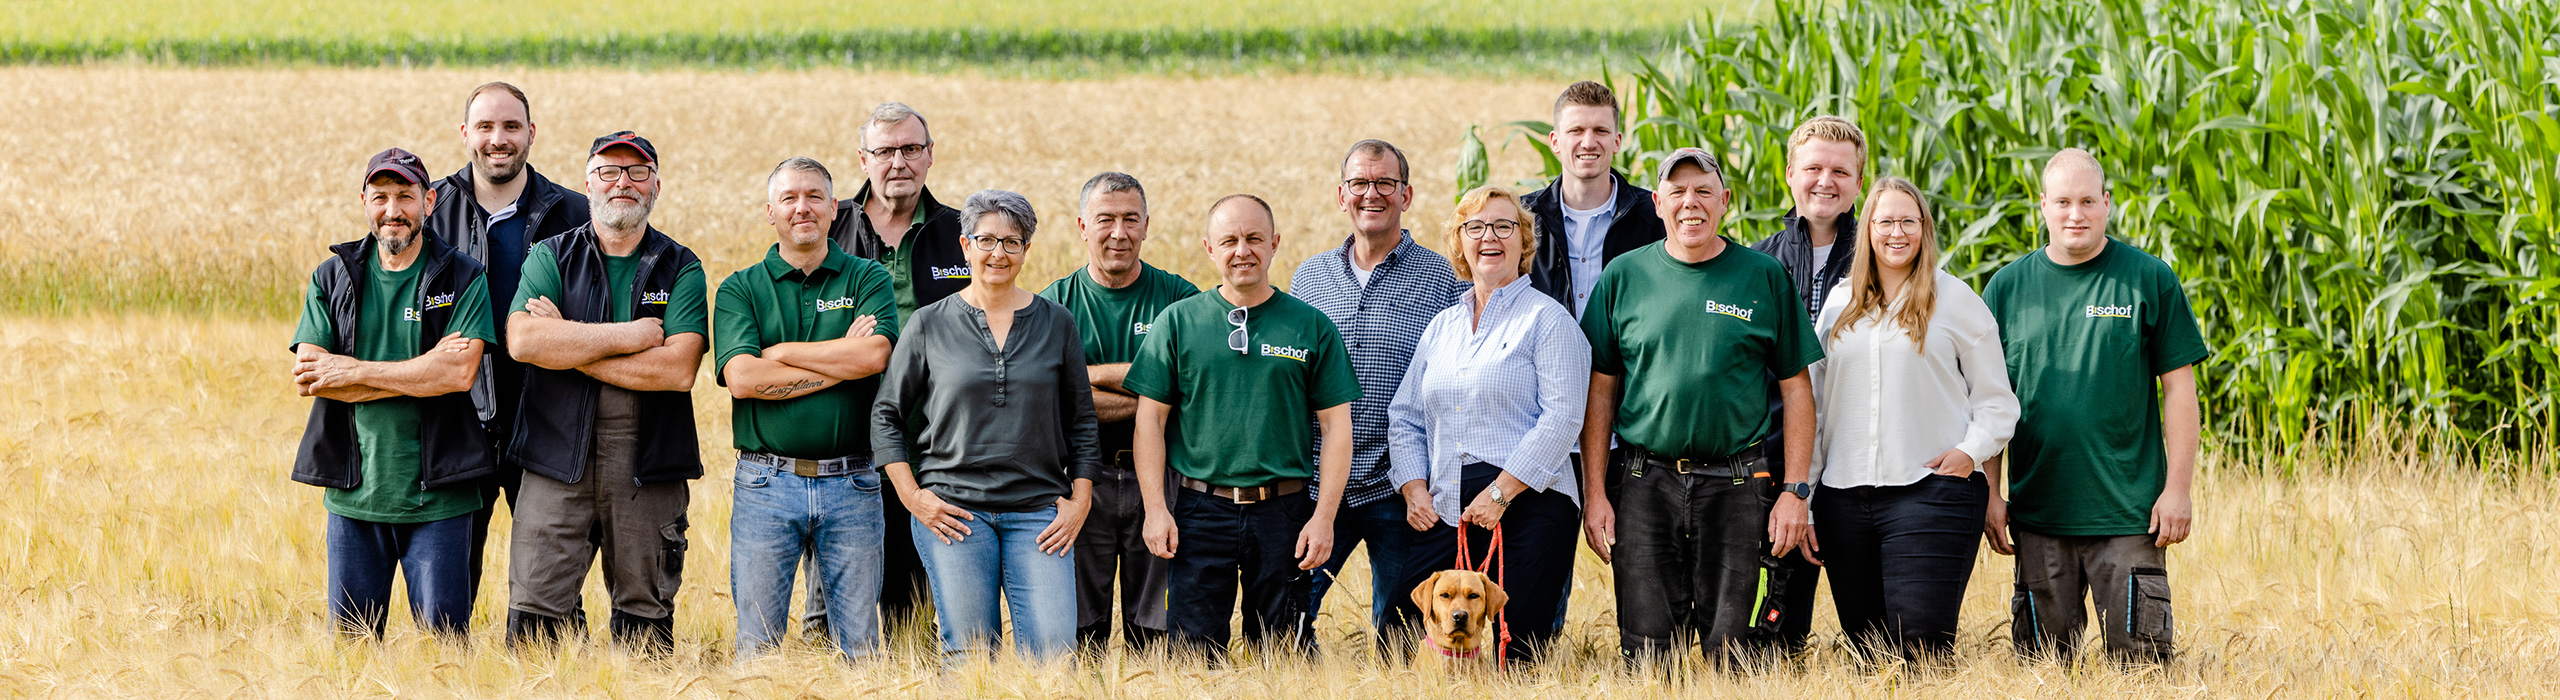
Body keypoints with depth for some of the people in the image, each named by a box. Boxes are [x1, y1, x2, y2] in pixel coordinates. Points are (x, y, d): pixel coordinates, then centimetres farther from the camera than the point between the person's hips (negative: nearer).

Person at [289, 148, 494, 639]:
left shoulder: (463, 279, 1)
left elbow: (460, 372, -14)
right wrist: (422, 373, -12)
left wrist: (353, 371, -12)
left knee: (444, 637, -3)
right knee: (351, 639, 5)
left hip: (436, 494, -2)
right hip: (354, 490, 2)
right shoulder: (332, 279, 8)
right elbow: (306, 377, -5)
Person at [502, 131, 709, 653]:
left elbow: (678, 369, -10)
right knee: (536, 616, -6)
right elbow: (522, 340, -11)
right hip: (558, 459, 0)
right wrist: (628, 336, -11)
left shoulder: (681, 270, 5)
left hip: (648, 465, 0)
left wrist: (570, 344, -9)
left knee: (646, 620, 5)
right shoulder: (552, 257, 7)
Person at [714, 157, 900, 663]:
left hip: (851, 486, 0)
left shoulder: (867, 279, 8)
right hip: (767, 483, 0)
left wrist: (783, 352, -7)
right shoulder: (739, 289, 7)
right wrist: (843, 360, -8)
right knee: (757, 647, 2)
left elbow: (874, 355, -12)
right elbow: (741, 377, -10)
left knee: (860, 647, 4)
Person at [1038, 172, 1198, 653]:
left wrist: (1097, 374, -10)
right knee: (1078, 636, 3)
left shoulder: (1179, 298, 4)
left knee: (1156, 634, 3)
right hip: (1081, 482, 0)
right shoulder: (1054, 303, 4)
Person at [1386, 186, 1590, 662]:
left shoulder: (1547, 319, 0)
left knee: (1518, 654, -7)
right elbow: (1405, 417, 20)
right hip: (1446, 512, 5)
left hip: (1528, 506, -5)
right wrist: (1414, 490, 3)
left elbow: (1562, 418, -9)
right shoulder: (1442, 326, 19)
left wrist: (1500, 493, -14)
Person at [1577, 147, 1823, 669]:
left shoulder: (1764, 278, 5)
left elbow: (1796, 390, 6)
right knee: (1647, 651, -1)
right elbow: (1600, 391, 8)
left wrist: (1795, 491, -2)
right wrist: (1594, 492, 0)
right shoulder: (1624, 276, 6)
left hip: (1736, 485, -1)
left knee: (1730, 650, -1)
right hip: (1644, 483, 1)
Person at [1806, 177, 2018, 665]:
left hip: (1930, 491, -4)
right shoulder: (1840, 303, 16)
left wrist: (1972, 450, -10)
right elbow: (1814, 402, 17)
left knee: (1921, 643, -15)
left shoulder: (1955, 300, 6)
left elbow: (1996, 401, 8)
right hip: (1844, 496, 4)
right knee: (1864, 644, 3)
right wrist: (1802, 499, 12)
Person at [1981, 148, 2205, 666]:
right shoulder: (2008, 287, 7)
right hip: (2037, 513, 2)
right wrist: (1989, 493, 5)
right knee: (2045, 661, 7)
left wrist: (2178, 487, -5)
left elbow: (2178, 386, 1)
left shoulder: (2149, 280, 0)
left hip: (2130, 510, -2)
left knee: (2140, 660, -4)